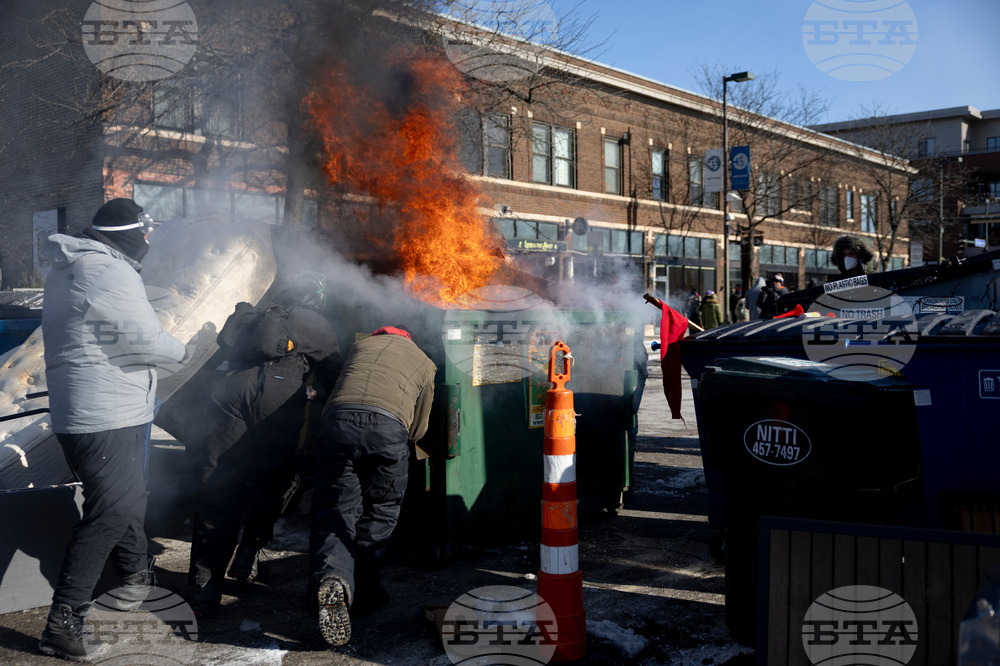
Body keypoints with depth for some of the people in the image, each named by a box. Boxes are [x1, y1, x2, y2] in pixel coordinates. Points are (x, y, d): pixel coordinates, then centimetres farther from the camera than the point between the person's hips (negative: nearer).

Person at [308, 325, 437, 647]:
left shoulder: (360, 346, 34)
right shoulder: (424, 363, 30)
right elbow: (418, 429, 31)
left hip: (338, 419, 1)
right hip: (389, 426, -1)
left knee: (333, 514, 3)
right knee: (378, 515, 17)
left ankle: (331, 580, -22)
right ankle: (363, 593, 18)